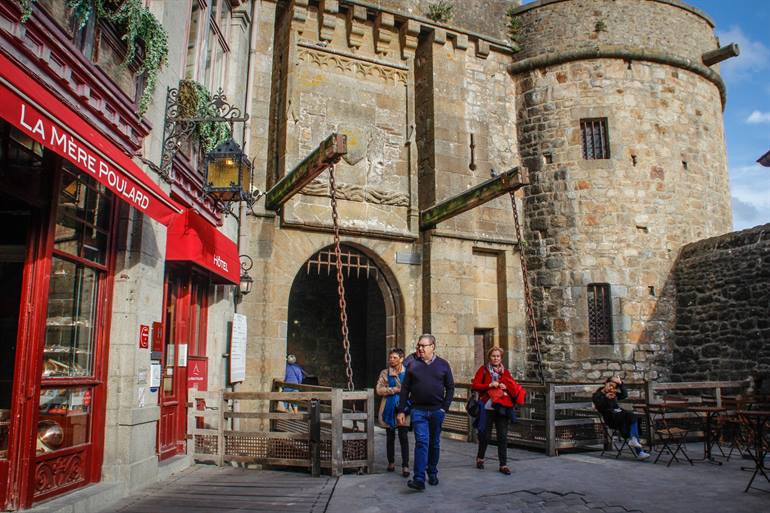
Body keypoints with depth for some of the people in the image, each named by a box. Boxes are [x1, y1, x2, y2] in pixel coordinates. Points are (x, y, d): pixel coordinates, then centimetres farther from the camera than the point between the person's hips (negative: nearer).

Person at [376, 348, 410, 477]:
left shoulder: (407, 373, 2)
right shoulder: (384, 373, 4)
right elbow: (379, 389, -4)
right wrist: (394, 390, -13)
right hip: (389, 408, 2)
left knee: (404, 437, -5)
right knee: (390, 437, 12)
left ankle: (405, 466, -1)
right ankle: (391, 462, 25)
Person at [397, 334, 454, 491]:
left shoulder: (443, 365, 4)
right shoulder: (413, 365, 3)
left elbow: (450, 387, 6)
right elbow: (405, 389, 4)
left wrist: (445, 407, -4)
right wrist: (401, 411, -1)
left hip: (437, 411, 1)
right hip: (418, 410, -1)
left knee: (434, 443, 13)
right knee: (421, 442, -12)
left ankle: (432, 474, 29)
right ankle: (419, 479, -15)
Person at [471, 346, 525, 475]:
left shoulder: (505, 371, 11)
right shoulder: (483, 370, 3)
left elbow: (513, 387, 9)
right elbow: (474, 386, -5)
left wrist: (506, 387, -11)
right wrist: (489, 385, -16)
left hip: (502, 408, 2)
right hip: (487, 407, -2)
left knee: (503, 437, 0)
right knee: (484, 435, 7)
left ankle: (503, 464, 7)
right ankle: (480, 458, 30)